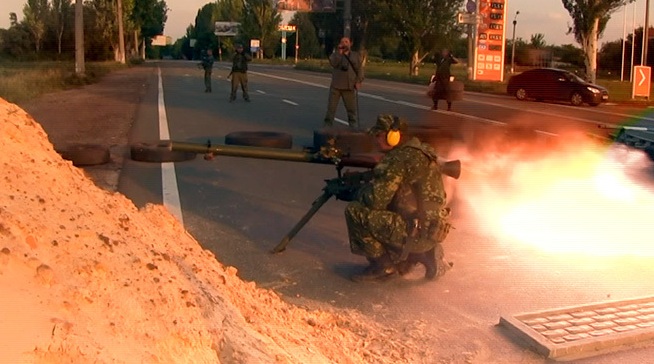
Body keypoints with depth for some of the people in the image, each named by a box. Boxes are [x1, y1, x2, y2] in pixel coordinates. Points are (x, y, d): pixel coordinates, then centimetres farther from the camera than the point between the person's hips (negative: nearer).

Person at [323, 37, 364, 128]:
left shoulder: (356, 55, 9)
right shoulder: (336, 54, 7)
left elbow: (359, 69, 7)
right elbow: (333, 63, -14)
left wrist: (358, 81, -5)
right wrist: (339, 52, -17)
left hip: (349, 86, 0)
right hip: (336, 86, 0)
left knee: (352, 108, 4)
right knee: (331, 107, 1)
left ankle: (353, 127, 12)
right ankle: (327, 126, 7)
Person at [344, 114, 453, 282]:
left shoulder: (400, 158, -17)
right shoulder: (420, 151, 13)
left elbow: (376, 200, -18)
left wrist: (360, 194, 4)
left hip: (416, 232, -10)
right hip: (430, 231, 10)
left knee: (354, 211, -10)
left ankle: (382, 265, 2)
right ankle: (423, 253, 15)